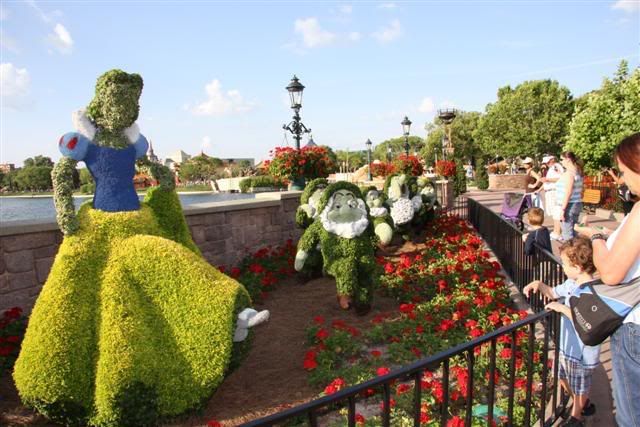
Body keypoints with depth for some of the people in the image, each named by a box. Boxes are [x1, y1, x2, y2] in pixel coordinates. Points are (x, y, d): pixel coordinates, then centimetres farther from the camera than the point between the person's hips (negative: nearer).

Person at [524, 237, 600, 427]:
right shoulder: (571, 283, -3)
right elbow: (553, 293, 15)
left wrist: (563, 308, -32)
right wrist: (539, 285, -2)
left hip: (583, 352, -8)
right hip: (568, 346, 8)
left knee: (579, 388, 16)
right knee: (565, 379, 26)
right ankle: (583, 405, 51)